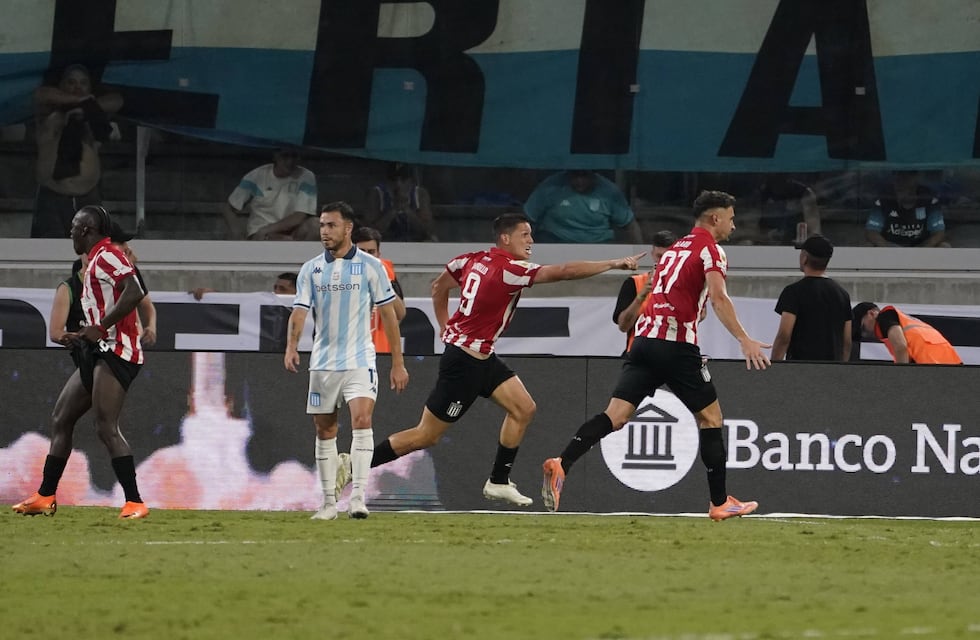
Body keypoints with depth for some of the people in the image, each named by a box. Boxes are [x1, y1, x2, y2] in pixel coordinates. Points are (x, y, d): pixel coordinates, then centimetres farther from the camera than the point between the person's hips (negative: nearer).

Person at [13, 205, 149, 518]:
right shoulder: (94, 263, 20)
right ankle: (45, 497, 18)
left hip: (115, 352, -11)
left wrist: (100, 328, -23)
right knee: (60, 419, 12)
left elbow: (134, 292, -26)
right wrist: (82, 337, 17)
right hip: (98, 353, 11)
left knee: (106, 427, -18)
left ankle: (134, 503, -19)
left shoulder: (107, 256, -11)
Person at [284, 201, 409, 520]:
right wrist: (291, 347, -23)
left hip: (359, 360, -3)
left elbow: (388, 313, 2)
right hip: (322, 362, 3)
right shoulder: (310, 269, 5)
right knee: (324, 431, 6)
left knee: (362, 420, -20)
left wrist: (398, 363, 0)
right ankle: (329, 502, 15)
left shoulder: (370, 266, -1)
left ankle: (358, 497, -23)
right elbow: (299, 311, -3)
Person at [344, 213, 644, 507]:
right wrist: (614, 264, -22)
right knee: (426, 436, -3)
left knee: (524, 409, 6)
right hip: (465, 361, -10)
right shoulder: (510, 269, -22)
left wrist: (446, 328, 25)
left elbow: (438, 287, 18)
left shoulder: (473, 260, 4)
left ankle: (499, 482, 11)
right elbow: (564, 271, -26)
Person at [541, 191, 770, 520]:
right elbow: (718, 297, -17)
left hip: (645, 340, 6)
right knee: (710, 418, 8)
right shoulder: (711, 251, -2)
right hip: (677, 346, -6)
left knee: (616, 415, -4)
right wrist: (744, 340, -22)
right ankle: (720, 502, 10)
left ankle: (561, 464, -24)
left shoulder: (676, 248, 23)